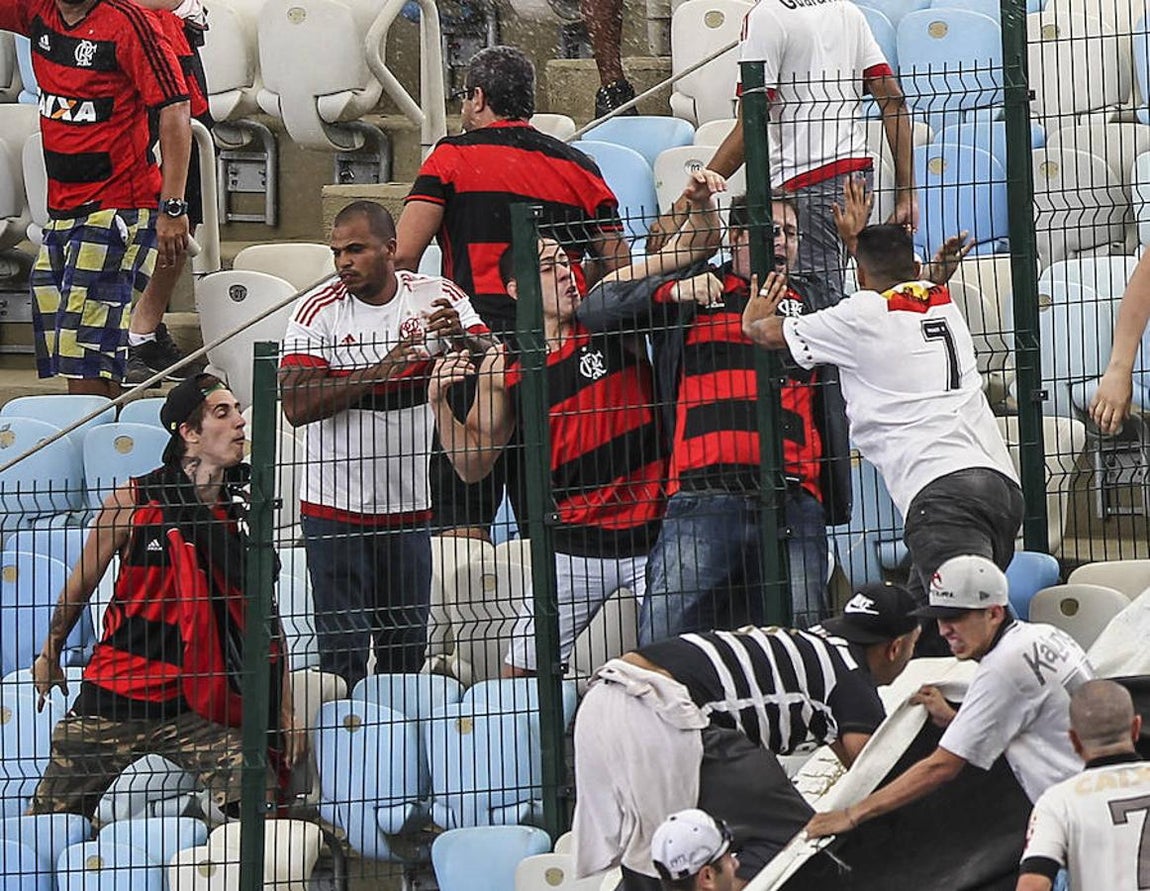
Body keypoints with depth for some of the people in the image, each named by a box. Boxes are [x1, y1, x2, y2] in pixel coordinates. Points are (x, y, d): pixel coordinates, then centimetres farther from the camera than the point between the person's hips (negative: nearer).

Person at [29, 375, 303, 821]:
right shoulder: (132, 503, -7)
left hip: (196, 706, 2)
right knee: (50, 819, 1)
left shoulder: (246, 512, 2)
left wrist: (285, 710, 4)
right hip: (117, 695, -2)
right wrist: (50, 656, 19)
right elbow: (81, 584, 8)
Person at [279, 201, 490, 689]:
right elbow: (295, 405, -15)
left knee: (408, 642, 8)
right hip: (334, 506, -2)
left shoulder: (438, 297, 1)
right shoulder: (318, 311, -5)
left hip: (410, 503, 2)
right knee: (343, 645, -5)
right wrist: (377, 372, -25)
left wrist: (461, 336, -26)